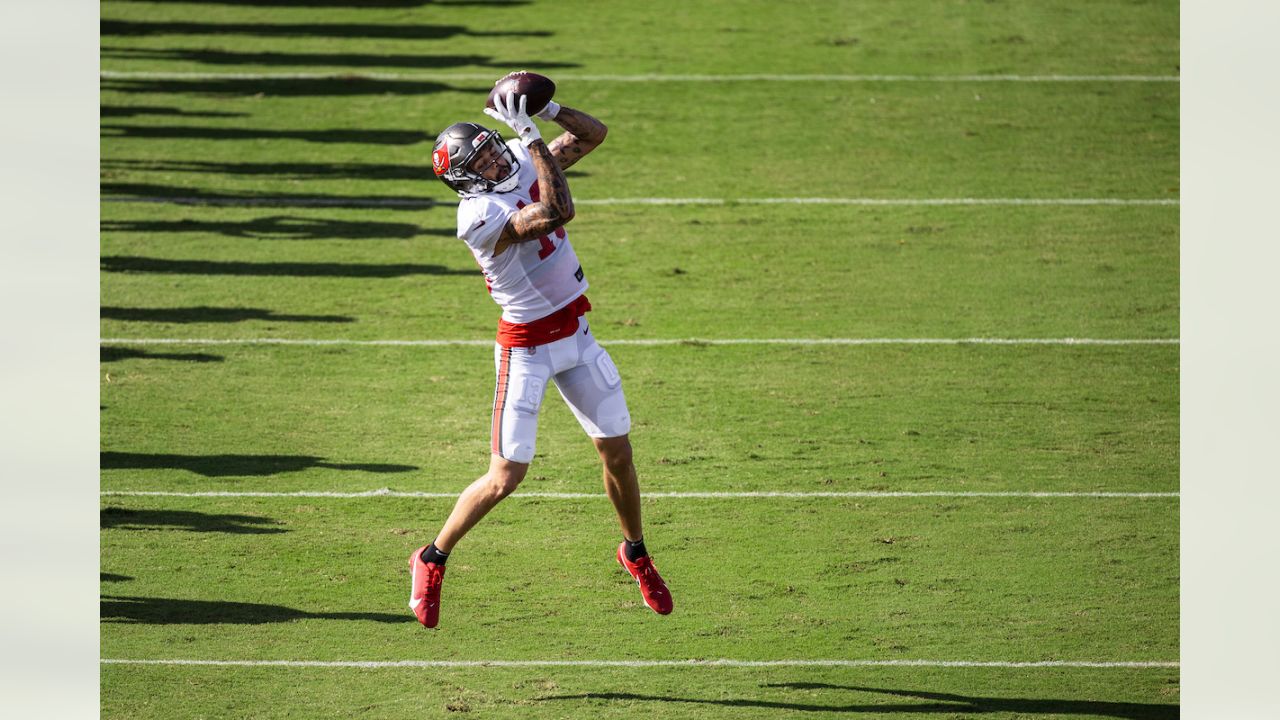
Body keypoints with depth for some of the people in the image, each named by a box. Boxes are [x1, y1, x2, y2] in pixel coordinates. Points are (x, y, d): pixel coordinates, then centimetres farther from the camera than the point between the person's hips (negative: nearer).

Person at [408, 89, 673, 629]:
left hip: (576, 333, 7)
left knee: (617, 453, 12)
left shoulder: (521, 163, -2)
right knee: (506, 476, -6)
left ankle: (635, 554, 34)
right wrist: (530, 134, -32)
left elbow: (593, 134, 5)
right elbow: (558, 212, -36)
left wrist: (548, 110, -13)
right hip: (527, 348, -7)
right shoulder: (479, 215, -26)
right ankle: (432, 560, 13)